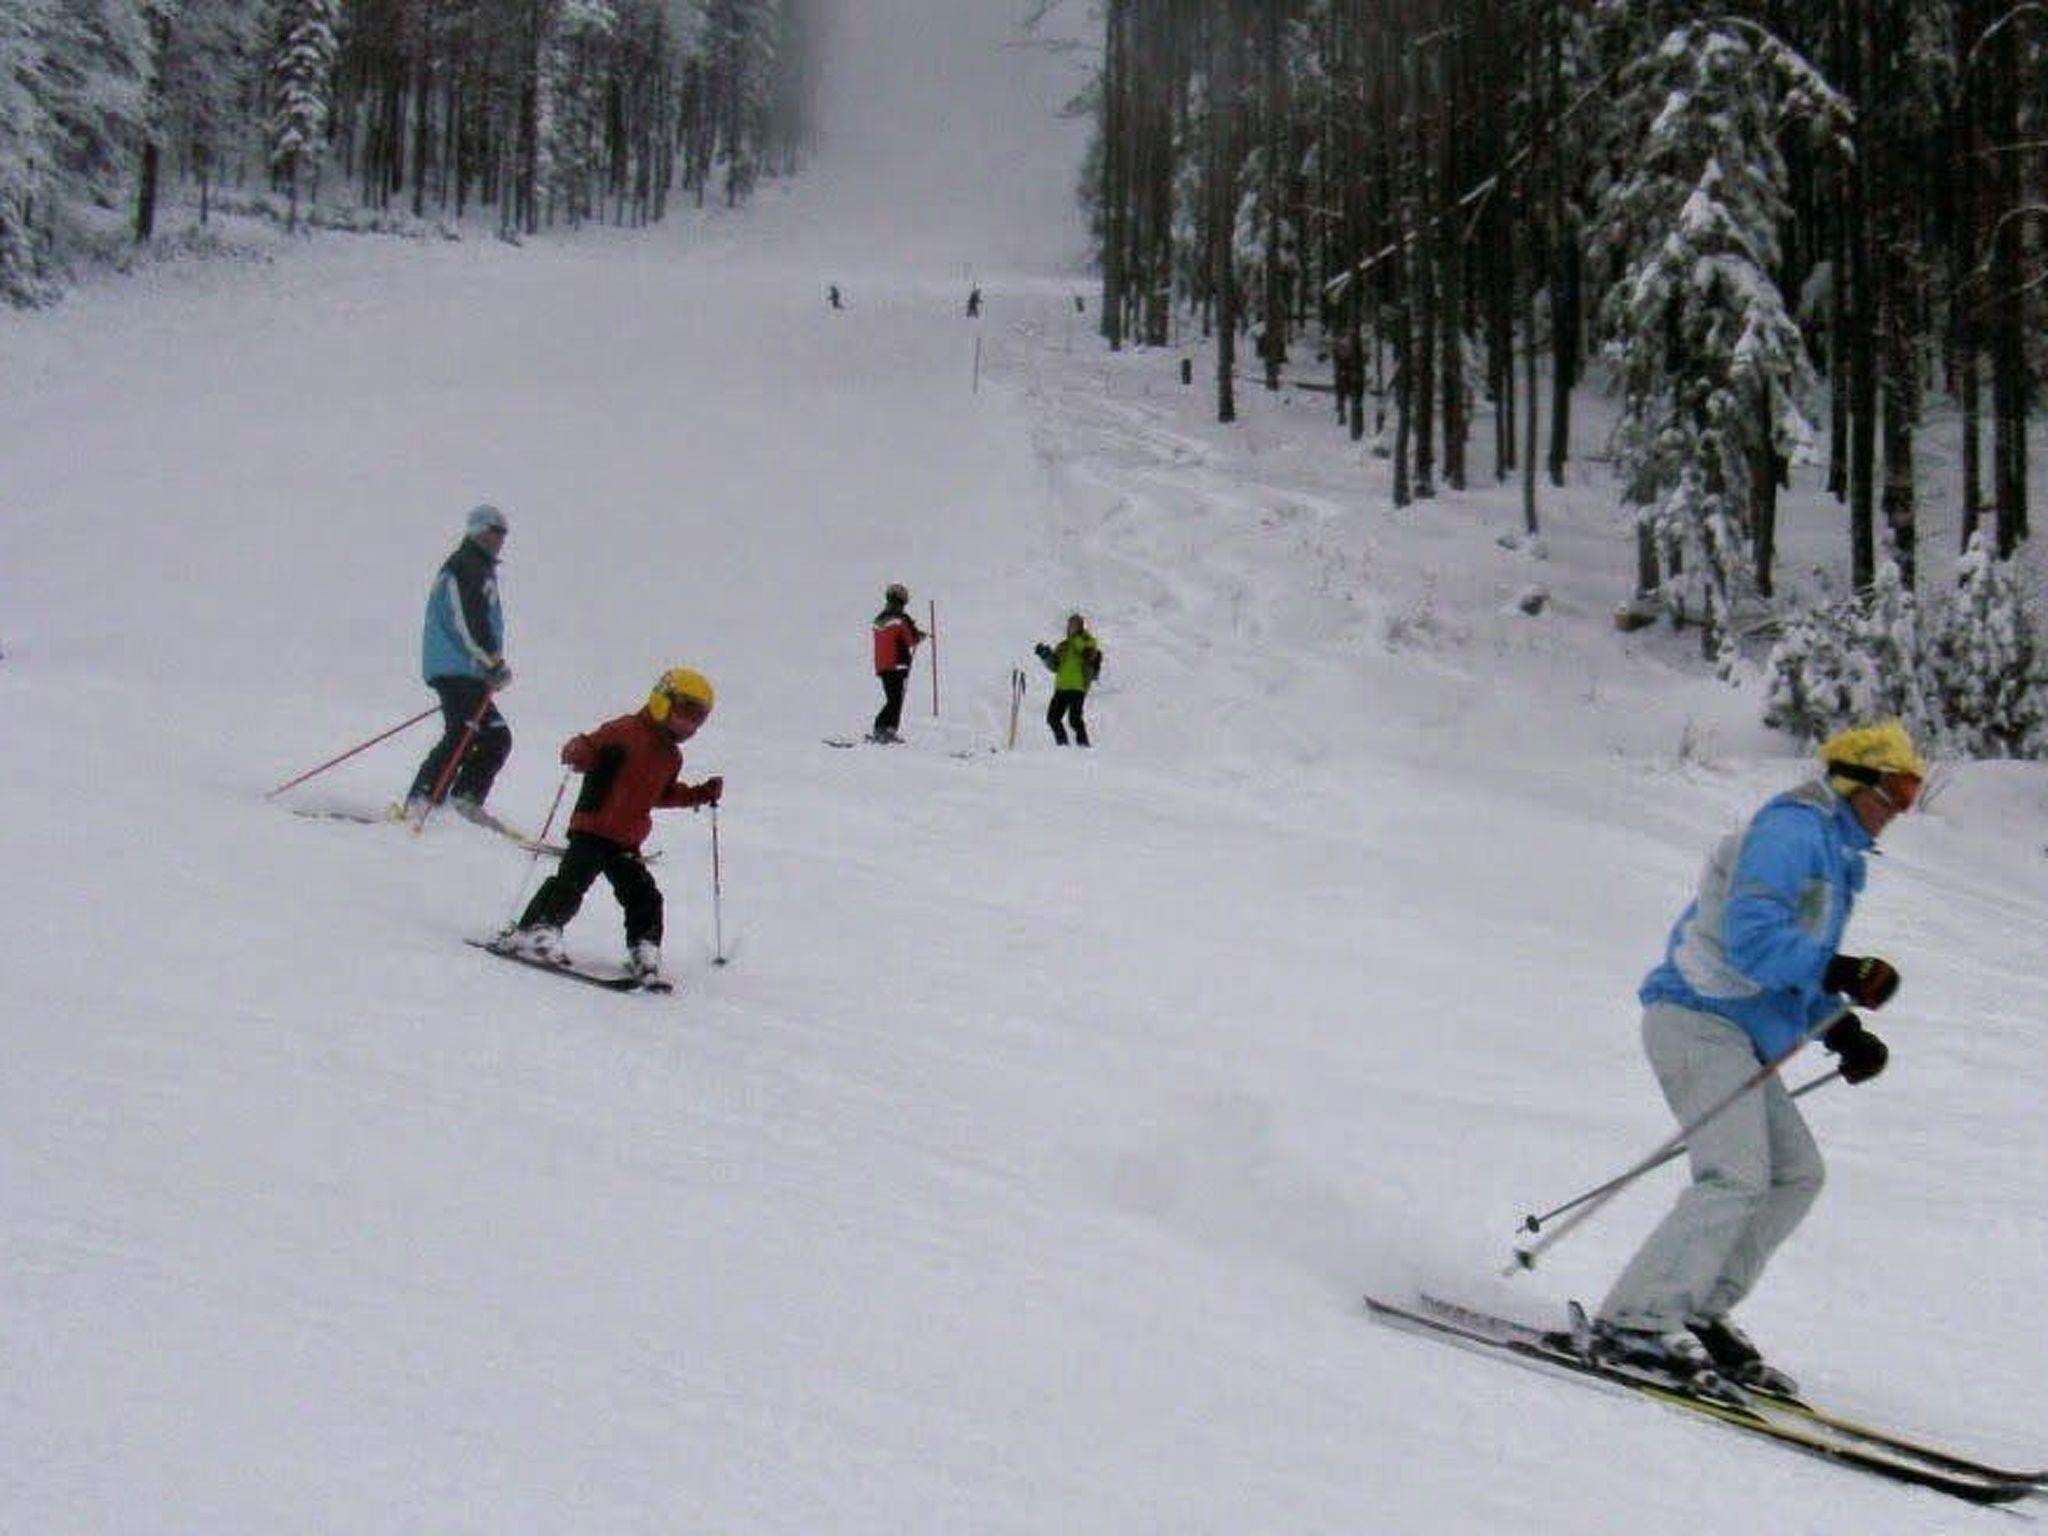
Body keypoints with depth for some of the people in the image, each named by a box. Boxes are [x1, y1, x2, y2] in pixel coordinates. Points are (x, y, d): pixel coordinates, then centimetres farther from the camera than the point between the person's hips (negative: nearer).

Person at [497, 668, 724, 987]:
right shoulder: (627, 732, -10)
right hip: (593, 828, -7)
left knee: (644, 896, 4)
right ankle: (533, 931, -13)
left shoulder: (671, 756, 16)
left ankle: (644, 954, 12)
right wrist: (576, 752, -39)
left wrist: (701, 794, 25)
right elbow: (588, 751, -16)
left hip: (627, 841, 7)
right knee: (573, 880, -16)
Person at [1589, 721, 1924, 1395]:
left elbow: (1800, 974, 23)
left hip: (1738, 1034, 11)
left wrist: (1842, 1031, 8)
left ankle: (1696, 1312, 10)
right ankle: (1635, 1320, -18)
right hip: (1700, 1018, -11)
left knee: (1797, 1173, 8)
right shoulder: (1792, 829, -10)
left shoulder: (1834, 852, 22)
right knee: (1737, 1176, -19)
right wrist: (1841, 974, -25)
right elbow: (1751, 940, -22)